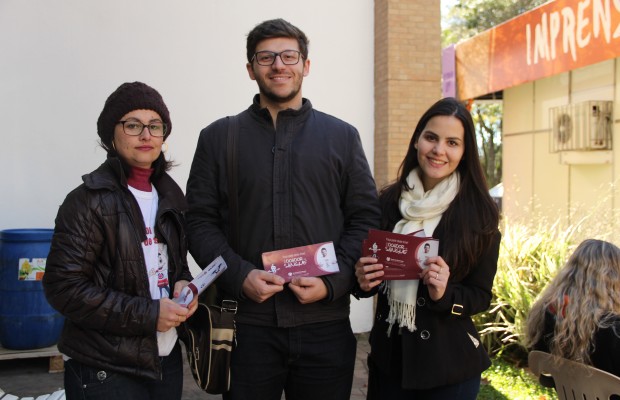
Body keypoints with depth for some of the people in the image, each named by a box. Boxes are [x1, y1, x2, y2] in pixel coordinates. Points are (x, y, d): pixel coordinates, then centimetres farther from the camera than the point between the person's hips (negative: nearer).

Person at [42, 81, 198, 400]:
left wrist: (183, 284, -3)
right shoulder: (89, 200, -12)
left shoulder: (170, 194, 8)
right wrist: (147, 314, -19)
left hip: (166, 358, 6)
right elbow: (64, 288, -17)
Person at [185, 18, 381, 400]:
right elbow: (200, 222, 4)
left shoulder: (342, 136, 8)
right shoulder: (218, 137, 8)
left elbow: (366, 218, 6)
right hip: (247, 324, 0)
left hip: (325, 323, 1)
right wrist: (239, 275, -11)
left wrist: (333, 282, -8)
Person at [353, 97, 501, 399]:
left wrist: (445, 295, -22)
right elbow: (368, 267, 6)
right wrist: (364, 281, -14)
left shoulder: (480, 214, -10)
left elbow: (481, 295, -4)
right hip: (388, 356, 2)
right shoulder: (388, 201, -4)